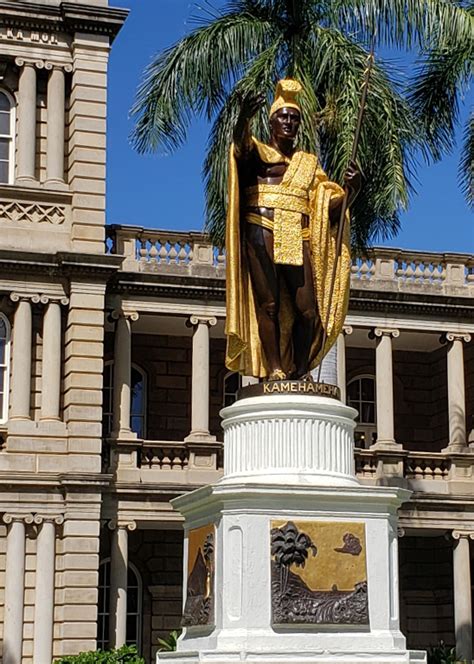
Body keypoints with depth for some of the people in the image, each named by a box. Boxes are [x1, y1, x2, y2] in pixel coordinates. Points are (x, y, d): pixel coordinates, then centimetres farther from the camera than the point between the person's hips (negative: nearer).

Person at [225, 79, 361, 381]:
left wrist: (351, 189, -8)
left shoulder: (309, 162, 23)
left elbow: (331, 204, 14)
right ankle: (274, 370, -8)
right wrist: (244, 118, -36)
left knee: (308, 310, -9)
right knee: (268, 303, -9)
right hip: (261, 234, -3)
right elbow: (241, 143, -13)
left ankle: (300, 371, 1)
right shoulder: (255, 152, 13)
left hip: (297, 240, 3)